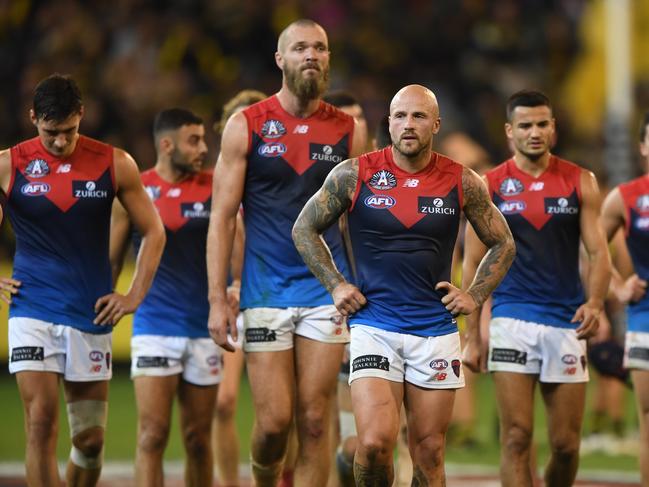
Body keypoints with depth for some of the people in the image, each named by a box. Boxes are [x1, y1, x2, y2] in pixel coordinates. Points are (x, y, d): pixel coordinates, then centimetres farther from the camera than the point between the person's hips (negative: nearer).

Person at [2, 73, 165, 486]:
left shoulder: (114, 164, 0)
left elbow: (153, 232, 9)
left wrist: (135, 296, 3)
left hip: (90, 314, 2)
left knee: (91, 439, 6)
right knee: (41, 424, -14)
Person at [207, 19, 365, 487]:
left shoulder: (346, 130, 5)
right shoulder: (246, 127, 0)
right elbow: (222, 218, 0)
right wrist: (218, 300, -6)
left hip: (327, 290, 1)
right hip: (266, 290, -1)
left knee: (315, 422, -1)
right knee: (273, 421, -3)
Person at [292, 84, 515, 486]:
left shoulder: (462, 183, 2)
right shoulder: (355, 174, -2)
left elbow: (503, 245, 15)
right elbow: (305, 230, 10)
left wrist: (475, 296, 3)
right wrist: (335, 285, 2)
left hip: (436, 330, 2)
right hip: (374, 327, -2)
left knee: (429, 452, 4)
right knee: (375, 443, -16)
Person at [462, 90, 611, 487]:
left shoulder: (580, 182, 5)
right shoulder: (490, 186, 2)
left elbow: (598, 251, 2)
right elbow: (474, 264, 4)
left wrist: (595, 303, -17)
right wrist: (472, 336, 0)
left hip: (567, 321, 2)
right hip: (513, 319, -1)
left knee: (567, 445, 4)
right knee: (517, 438, -10)